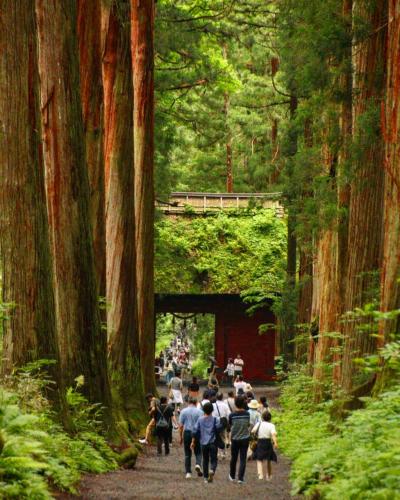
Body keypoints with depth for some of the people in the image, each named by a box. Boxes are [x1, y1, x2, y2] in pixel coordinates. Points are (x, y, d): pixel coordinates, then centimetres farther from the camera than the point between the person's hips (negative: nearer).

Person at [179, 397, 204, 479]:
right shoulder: (199, 411, -2)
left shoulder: (183, 411, 2)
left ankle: (188, 472, 7)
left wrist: (181, 437, 8)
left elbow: (181, 426, 1)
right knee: (198, 452, 12)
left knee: (187, 454, 9)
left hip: (187, 433, 1)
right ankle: (198, 464, -15)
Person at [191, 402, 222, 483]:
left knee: (205, 460, 13)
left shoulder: (200, 420, 3)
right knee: (213, 459, 3)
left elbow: (195, 431, 2)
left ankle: (206, 478, 14)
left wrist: (193, 442, 8)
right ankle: (212, 470, -26)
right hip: (213, 442, -2)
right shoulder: (215, 419, -3)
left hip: (203, 443, 2)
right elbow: (219, 428, -13)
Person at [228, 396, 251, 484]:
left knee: (233, 458, 16)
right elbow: (248, 425, 3)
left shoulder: (232, 415, -13)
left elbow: (230, 426, 1)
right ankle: (240, 478, -4)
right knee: (243, 459, 3)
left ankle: (232, 476, 31)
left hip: (234, 439, 0)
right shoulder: (247, 414, -10)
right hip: (245, 439, 0)